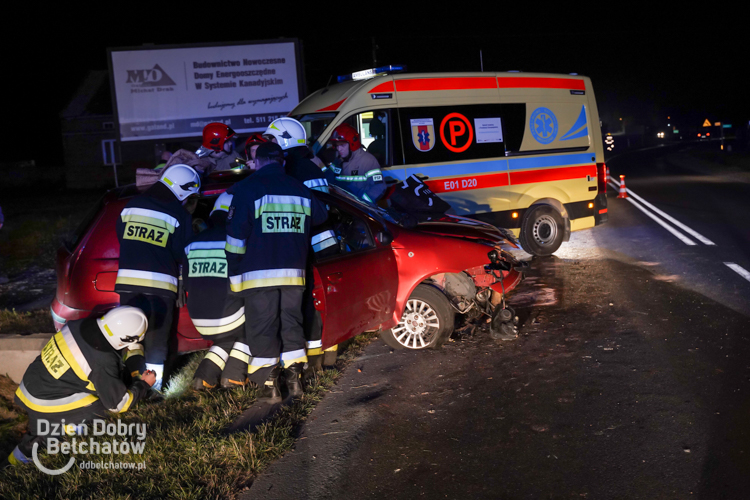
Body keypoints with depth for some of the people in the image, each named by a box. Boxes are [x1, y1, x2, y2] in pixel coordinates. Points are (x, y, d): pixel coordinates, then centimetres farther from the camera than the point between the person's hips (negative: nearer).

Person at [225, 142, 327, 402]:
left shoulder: (247, 188, -5)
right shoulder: (300, 189, 9)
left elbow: (236, 235, -9)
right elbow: (320, 216, 27)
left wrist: (234, 273, -3)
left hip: (258, 274, -4)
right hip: (293, 272, 4)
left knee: (262, 328, 3)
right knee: (291, 324, 15)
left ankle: (269, 385, 5)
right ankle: (294, 378, 19)